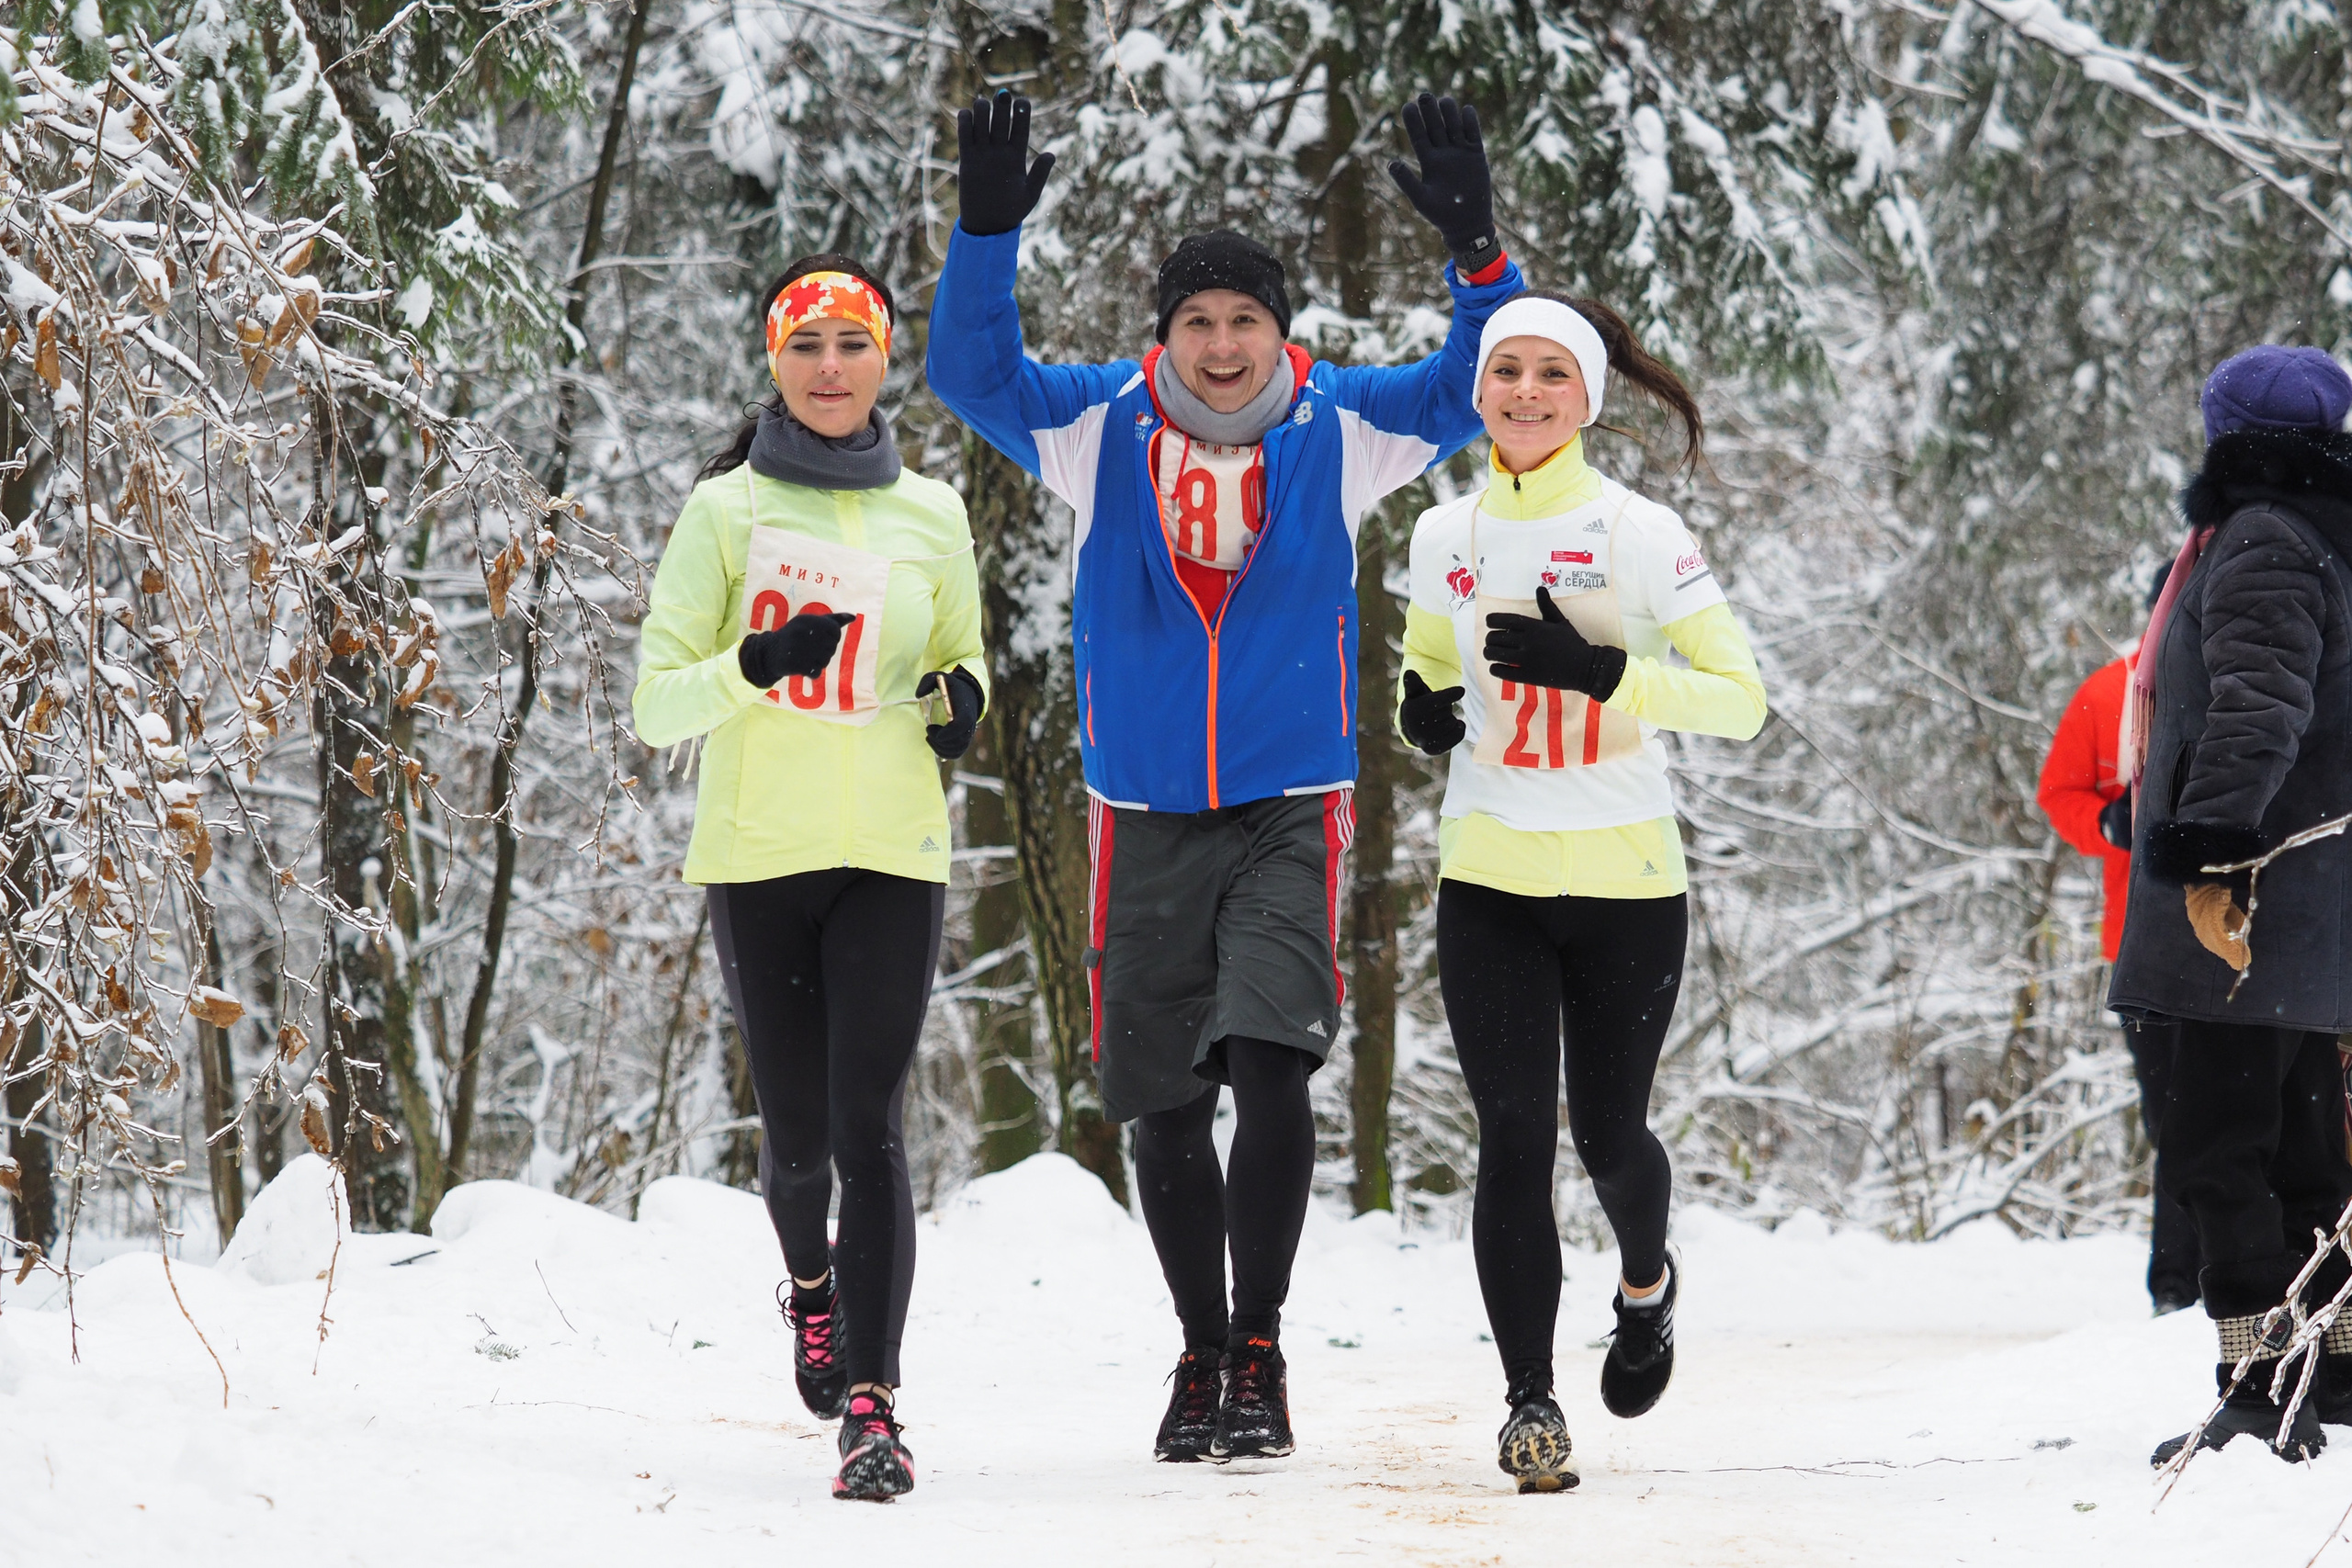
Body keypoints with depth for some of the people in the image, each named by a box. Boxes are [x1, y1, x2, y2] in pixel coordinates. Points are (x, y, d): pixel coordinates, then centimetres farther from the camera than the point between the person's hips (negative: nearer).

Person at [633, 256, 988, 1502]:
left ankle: (871, 1408, -18)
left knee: (867, 1127, -14)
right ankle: (812, 1285, 42)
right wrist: (756, 665, -22)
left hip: (890, 858, 0)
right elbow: (656, 706, -2)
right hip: (757, 853, 0)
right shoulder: (725, 511, 3)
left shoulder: (931, 518, 9)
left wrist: (958, 698, -2)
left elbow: (958, 660, 23)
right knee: (798, 1137, 8)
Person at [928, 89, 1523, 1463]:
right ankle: (1203, 1352, 22)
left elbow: (1478, 388, -3)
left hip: (1291, 809, -2)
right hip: (1144, 817, 2)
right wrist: (987, 235, -20)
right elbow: (974, 373, -5)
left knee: (1270, 1066, -18)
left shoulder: (1339, 432, 0)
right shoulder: (1101, 430, 2)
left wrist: (1479, 252, -18)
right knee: (1165, 1106, 6)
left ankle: (1261, 1348, -6)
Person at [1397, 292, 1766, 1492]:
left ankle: (1646, 1285, 40)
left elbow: (1742, 700, -8)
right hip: (1489, 881, 2)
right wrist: (1418, 704, 0)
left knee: (1609, 1133, 6)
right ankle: (1529, 1401, -3)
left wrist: (1599, 672, -21)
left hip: (1625, 879, -2)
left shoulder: (1643, 537, -7)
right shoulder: (1445, 537, 5)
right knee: (1515, 1137, -8)